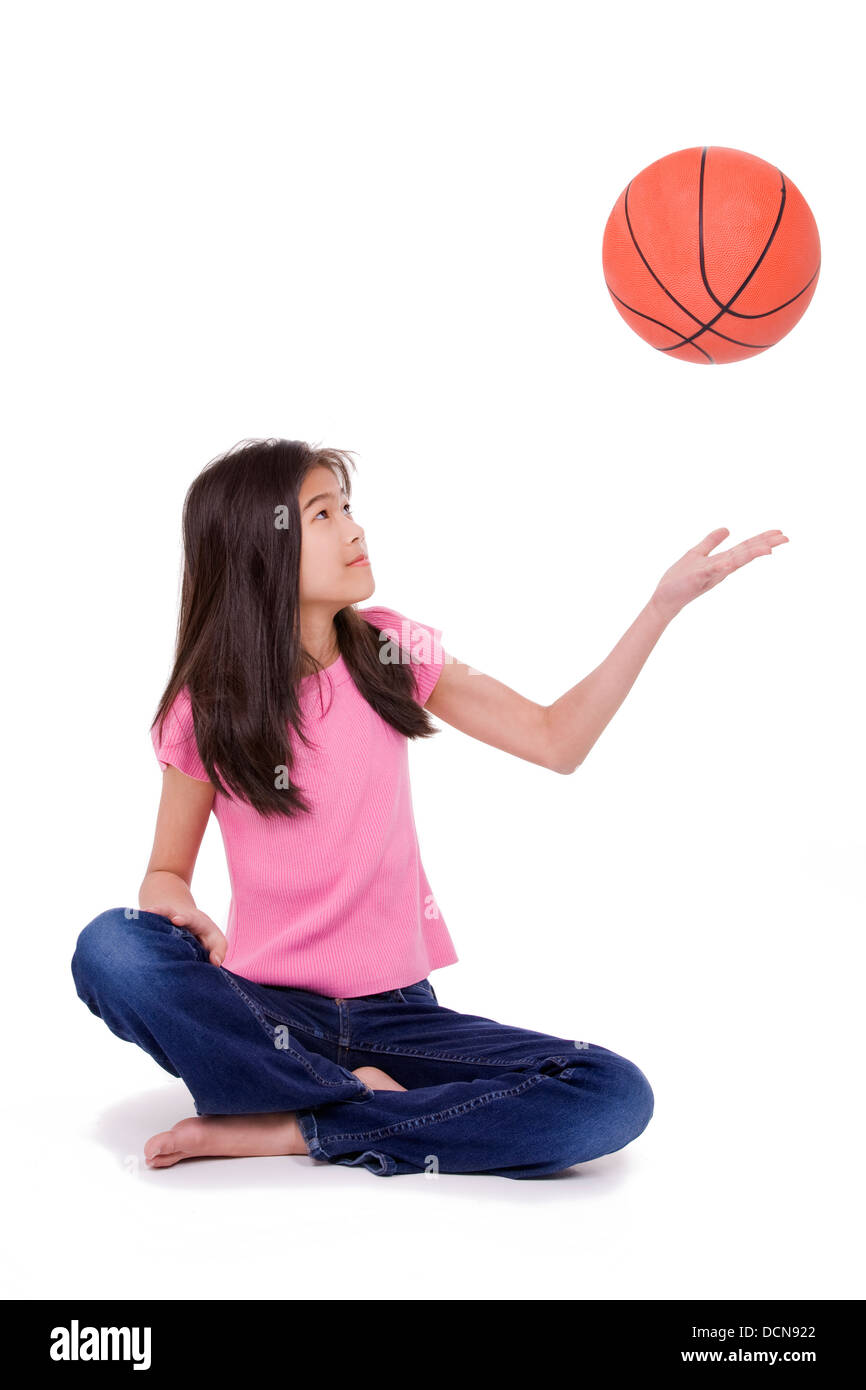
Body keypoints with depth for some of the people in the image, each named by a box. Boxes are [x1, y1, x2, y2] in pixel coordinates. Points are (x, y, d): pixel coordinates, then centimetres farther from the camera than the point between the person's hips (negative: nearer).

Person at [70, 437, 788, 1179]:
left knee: (616, 1096, -23)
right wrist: (178, 908, -21)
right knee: (111, 951, -33)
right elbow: (168, 869, 5)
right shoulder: (206, 710, -3)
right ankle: (367, 1100, -22)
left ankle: (286, 1130, -19)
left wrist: (664, 605, -4)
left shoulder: (390, 654, 2)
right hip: (263, 1010, -2)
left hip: (393, 1011, 2)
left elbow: (556, 740, 4)